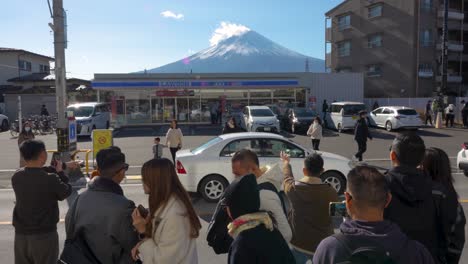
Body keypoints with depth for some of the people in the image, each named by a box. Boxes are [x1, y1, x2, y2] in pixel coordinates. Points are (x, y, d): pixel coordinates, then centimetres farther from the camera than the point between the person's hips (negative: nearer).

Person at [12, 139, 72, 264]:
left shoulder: (16, 177, -5)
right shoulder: (51, 179, -21)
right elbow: (66, 192, -4)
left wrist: (55, 170, 15)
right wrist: (60, 172, 7)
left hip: (21, 234, 5)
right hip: (45, 234, -5)